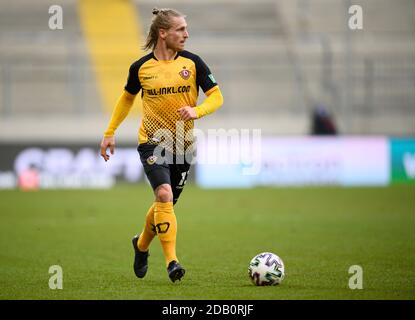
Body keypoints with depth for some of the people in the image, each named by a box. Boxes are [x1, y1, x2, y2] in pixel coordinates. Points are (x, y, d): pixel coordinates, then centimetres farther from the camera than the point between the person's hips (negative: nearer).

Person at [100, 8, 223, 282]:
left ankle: (142, 244, 40)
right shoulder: (141, 67, -3)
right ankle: (172, 261, -21)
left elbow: (216, 97, -1)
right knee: (164, 194, -23)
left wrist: (197, 111, -21)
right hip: (152, 142, -2)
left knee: (165, 204, 11)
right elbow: (127, 98, 15)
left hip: (183, 144, 2)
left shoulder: (192, 62, -3)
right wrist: (110, 133, 13)